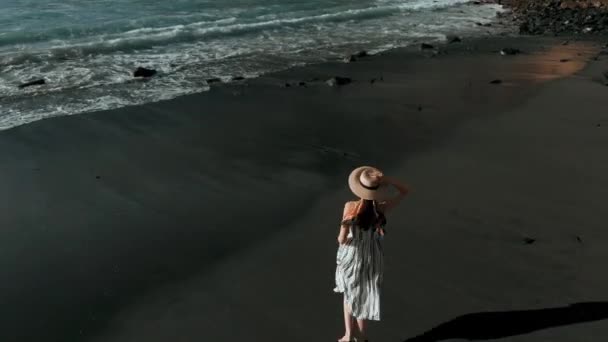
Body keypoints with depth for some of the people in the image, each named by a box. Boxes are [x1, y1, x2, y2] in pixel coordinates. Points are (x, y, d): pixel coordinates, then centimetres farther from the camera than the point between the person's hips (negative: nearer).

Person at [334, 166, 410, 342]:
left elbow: (342, 238, -21)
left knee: (349, 294, 26)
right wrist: (386, 180, -18)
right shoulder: (381, 208, -19)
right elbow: (405, 191, -4)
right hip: (371, 258, 1)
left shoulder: (351, 207, -24)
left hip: (351, 256, -1)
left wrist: (341, 239, 2)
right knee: (366, 296, 23)